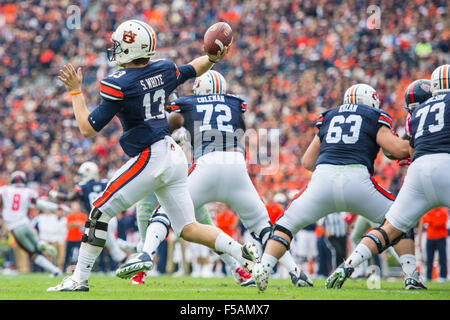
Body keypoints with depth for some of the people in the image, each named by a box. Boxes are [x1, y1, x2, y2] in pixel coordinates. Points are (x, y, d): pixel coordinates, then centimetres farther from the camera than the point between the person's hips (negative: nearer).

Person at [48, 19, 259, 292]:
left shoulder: (118, 84, -13)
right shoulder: (163, 70, 7)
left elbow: (89, 129, -8)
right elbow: (193, 70, 28)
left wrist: (75, 91, 0)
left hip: (150, 157, -8)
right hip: (174, 155, 8)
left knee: (100, 212, 3)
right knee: (187, 228, 11)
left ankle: (79, 279, 4)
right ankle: (242, 252, -6)